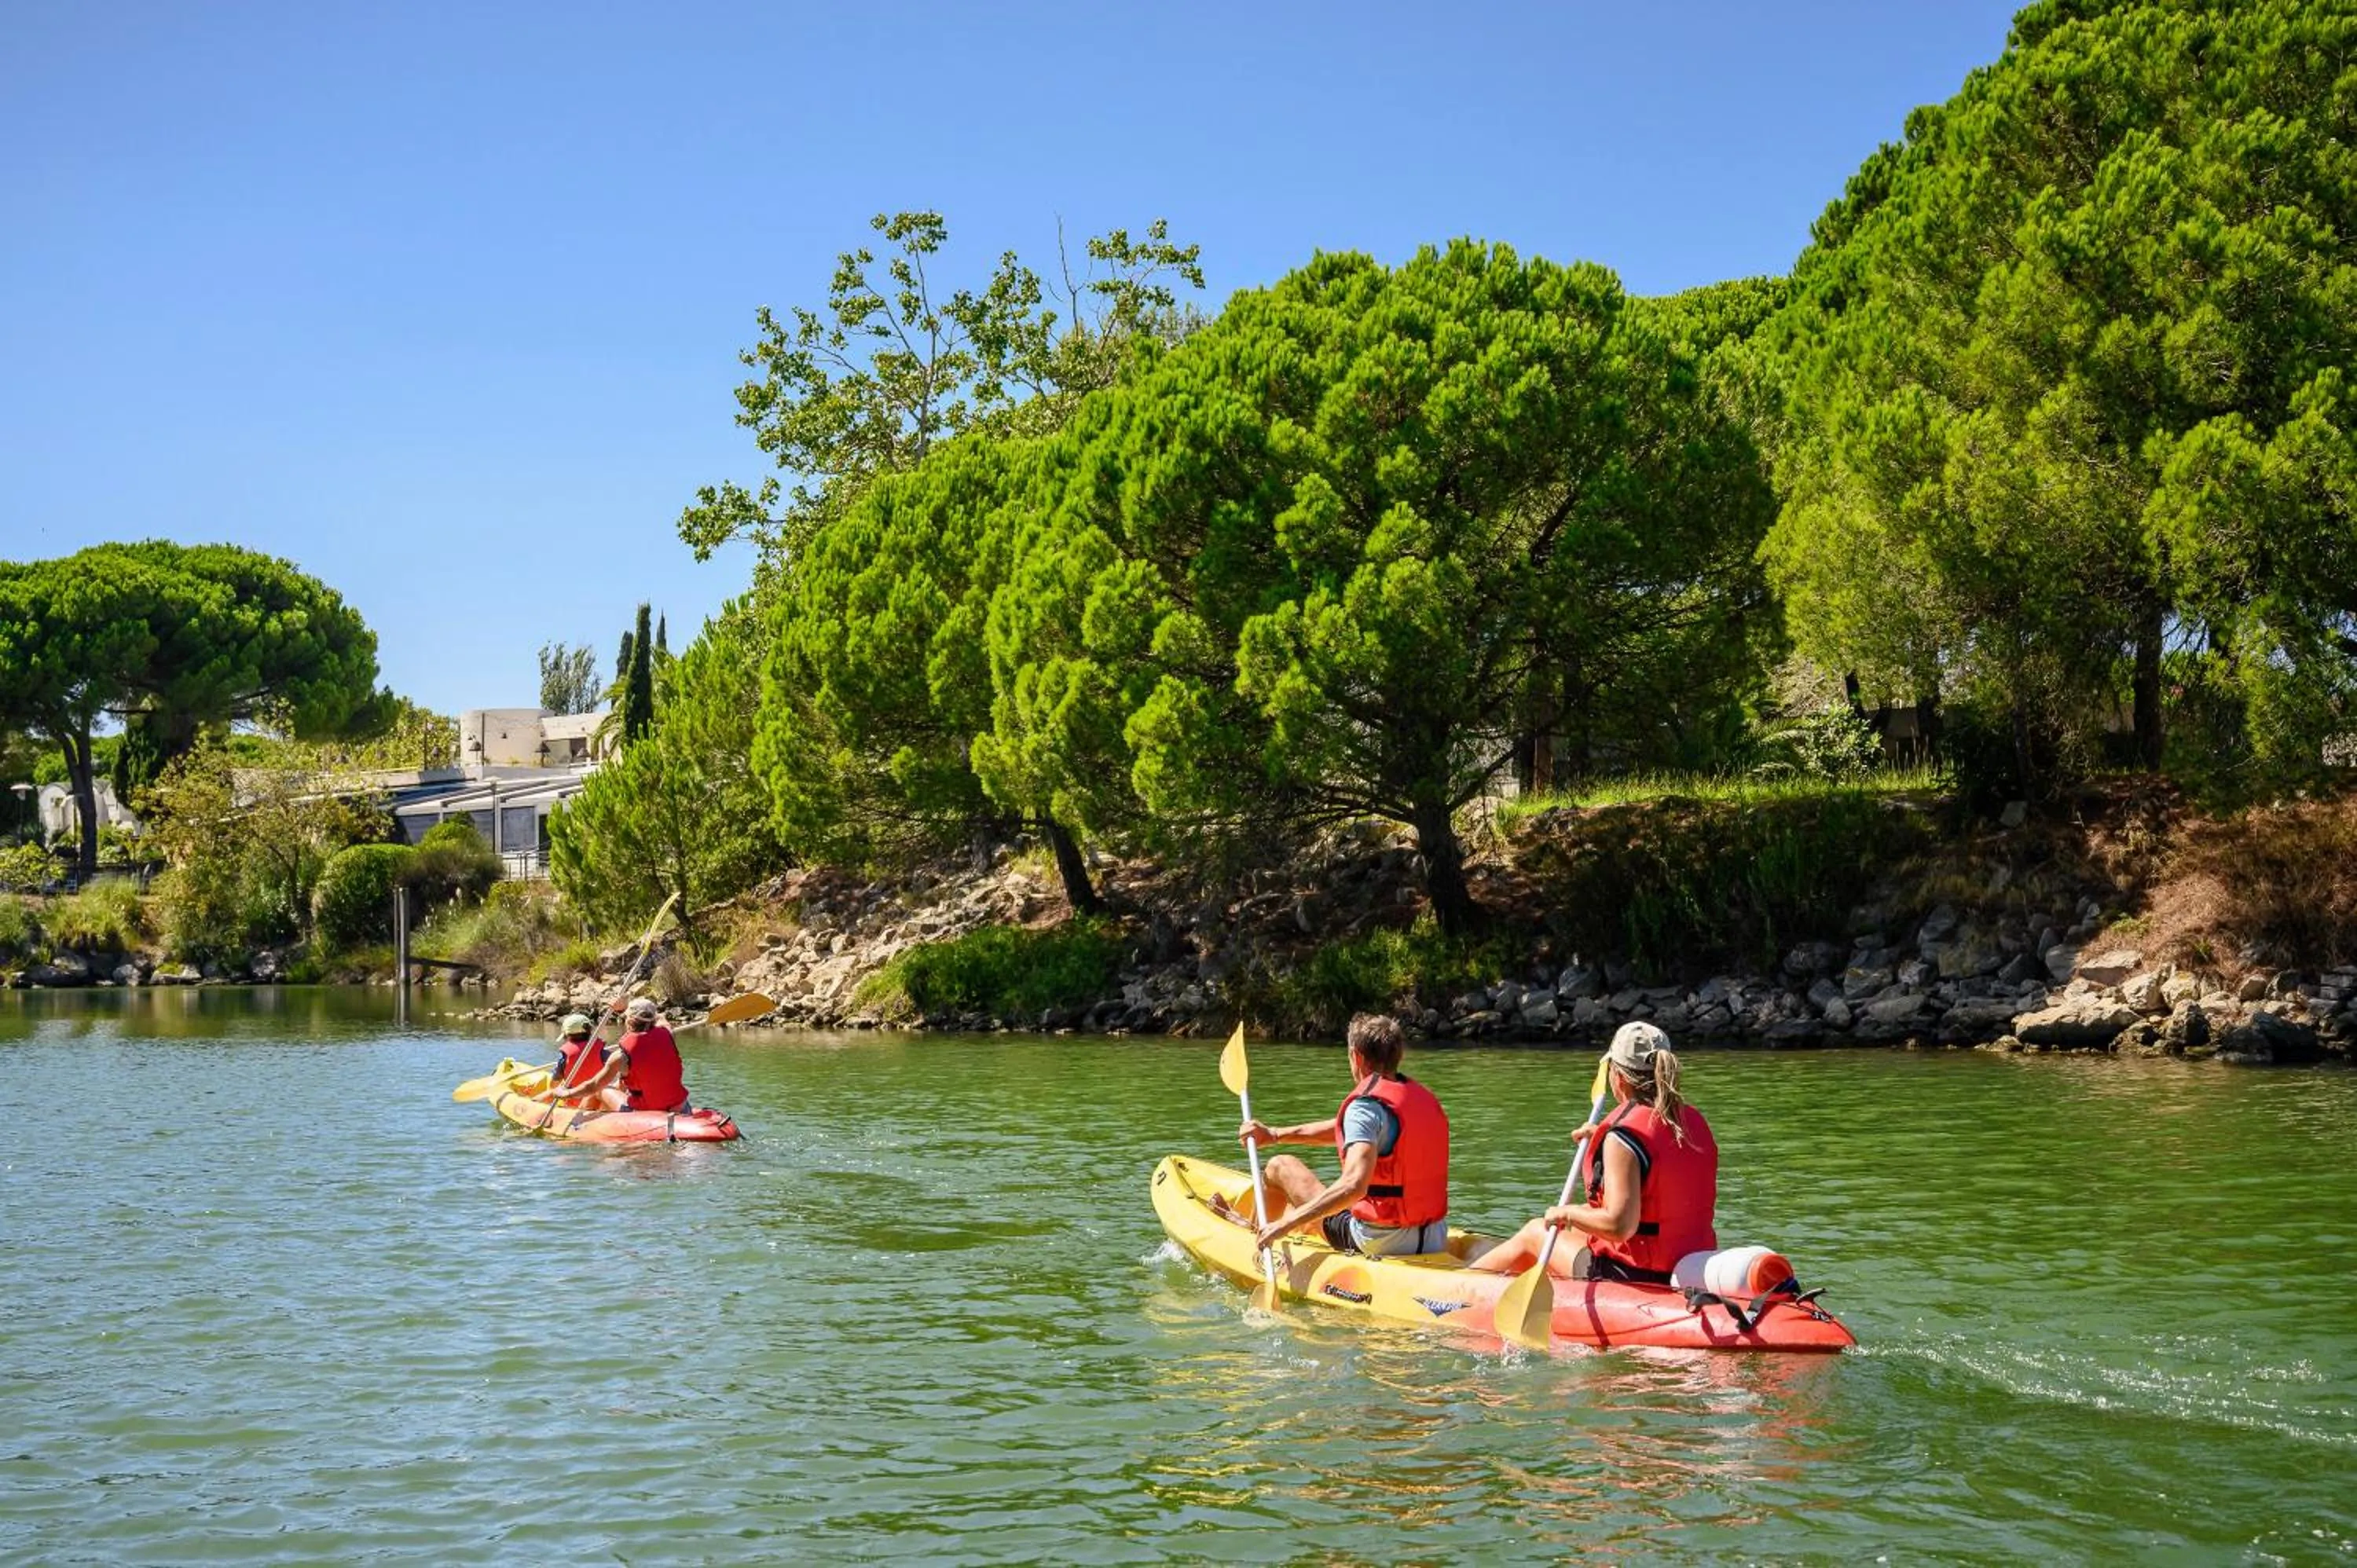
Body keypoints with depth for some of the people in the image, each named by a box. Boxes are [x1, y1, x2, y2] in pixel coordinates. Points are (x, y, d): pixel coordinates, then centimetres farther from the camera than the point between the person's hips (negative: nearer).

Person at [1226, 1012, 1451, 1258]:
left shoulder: (1367, 1106, -19)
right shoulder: (1423, 1096, 8)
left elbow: (1353, 1185, -32)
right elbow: (1344, 1129, 20)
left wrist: (1285, 1224, -26)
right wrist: (1276, 1134, 25)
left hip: (1380, 1244, -8)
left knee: (1281, 1167, 14)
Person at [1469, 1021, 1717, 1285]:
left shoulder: (1623, 1137, -23)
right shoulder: (1696, 1122, 2)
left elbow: (1619, 1225, -30)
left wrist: (1568, 1213, -13)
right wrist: (1603, 1139, 27)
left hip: (1636, 1277, -8)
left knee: (1533, 1233, 18)